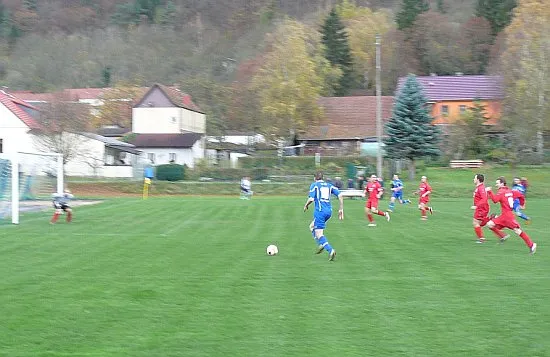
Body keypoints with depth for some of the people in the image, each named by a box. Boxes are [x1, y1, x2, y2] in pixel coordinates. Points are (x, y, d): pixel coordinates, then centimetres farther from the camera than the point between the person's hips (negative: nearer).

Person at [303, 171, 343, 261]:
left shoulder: (314, 185, 0)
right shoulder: (329, 185, 15)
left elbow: (311, 199, -12)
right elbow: (340, 195, 5)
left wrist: (306, 206, 8)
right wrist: (341, 209, 9)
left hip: (320, 211, -7)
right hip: (329, 211, 7)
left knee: (318, 233, -6)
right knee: (312, 227, 25)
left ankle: (330, 250, -24)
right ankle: (321, 244, 8)